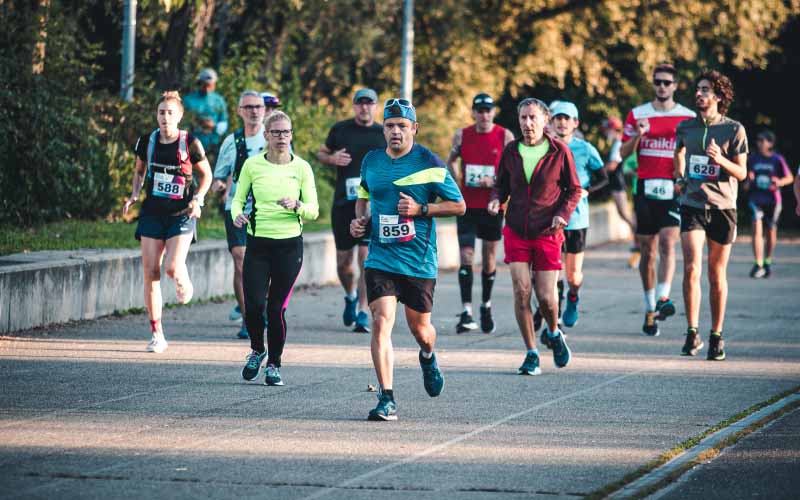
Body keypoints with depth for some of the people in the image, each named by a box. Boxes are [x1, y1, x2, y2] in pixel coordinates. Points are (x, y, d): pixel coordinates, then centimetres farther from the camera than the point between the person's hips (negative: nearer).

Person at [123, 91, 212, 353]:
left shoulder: (190, 144, -7)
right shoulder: (147, 142, 1)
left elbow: (206, 174, 5)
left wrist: (197, 199, -9)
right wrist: (135, 194, 2)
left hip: (181, 214, -3)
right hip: (152, 213, 3)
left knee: (173, 268, -19)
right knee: (150, 273, -2)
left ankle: (184, 282, 21)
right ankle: (156, 334, 5)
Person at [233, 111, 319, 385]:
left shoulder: (301, 167, 1)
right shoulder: (252, 165, 2)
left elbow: (314, 210, 3)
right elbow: (238, 198, 9)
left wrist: (297, 205, -18)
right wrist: (237, 215, -13)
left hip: (290, 244, 0)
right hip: (257, 243, 0)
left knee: (277, 308, -1)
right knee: (254, 305, -9)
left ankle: (274, 364, 16)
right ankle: (257, 350, 20)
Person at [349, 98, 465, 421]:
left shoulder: (429, 163, -7)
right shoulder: (372, 161, 6)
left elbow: (458, 205, -3)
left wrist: (420, 209, -15)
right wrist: (360, 219, 5)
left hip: (419, 260, -2)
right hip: (380, 258, 2)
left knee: (419, 326, 10)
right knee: (381, 322, -14)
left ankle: (428, 358, 49)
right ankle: (387, 400, -14)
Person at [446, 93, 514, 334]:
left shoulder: (505, 137, -3)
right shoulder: (461, 135, 2)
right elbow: (452, 160, 17)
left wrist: (495, 181, -17)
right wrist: (456, 184, 3)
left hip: (493, 205, 0)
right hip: (467, 205, 0)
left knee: (489, 257, 11)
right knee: (466, 256, -10)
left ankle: (486, 305, 30)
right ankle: (466, 312, -16)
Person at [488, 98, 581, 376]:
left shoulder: (559, 152, -4)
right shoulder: (511, 152, 3)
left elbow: (574, 189, 3)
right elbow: (502, 184, 15)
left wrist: (563, 214, -13)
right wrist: (496, 199, -7)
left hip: (547, 233, -2)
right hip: (516, 231, 2)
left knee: (546, 297, -2)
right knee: (521, 291, -8)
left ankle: (554, 333, 32)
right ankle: (531, 354, 3)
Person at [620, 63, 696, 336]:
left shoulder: (688, 117, 6)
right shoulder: (637, 114, 9)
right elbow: (624, 153, 8)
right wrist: (637, 135, -10)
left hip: (674, 188, -2)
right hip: (646, 187, 2)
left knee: (667, 242, -20)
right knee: (647, 250, 4)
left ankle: (663, 298, -26)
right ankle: (649, 309, 11)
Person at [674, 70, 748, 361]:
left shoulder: (734, 130, -2)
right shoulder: (686, 128, 7)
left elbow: (741, 173, -3)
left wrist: (721, 160, -18)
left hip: (722, 206, -1)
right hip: (692, 206, 1)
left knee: (717, 275, 6)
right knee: (691, 269, -14)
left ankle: (716, 337, 16)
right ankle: (692, 333, -10)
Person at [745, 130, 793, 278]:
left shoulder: (777, 159, -2)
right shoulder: (753, 159, 4)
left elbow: (790, 178, 4)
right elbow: (747, 175, 17)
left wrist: (779, 182, -16)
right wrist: (749, 180, -6)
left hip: (772, 199, 0)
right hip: (756, 198, 0)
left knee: (771, 231, 9)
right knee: (757, 228, -16)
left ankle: (768, 262, 31)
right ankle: (758, 265, -20)